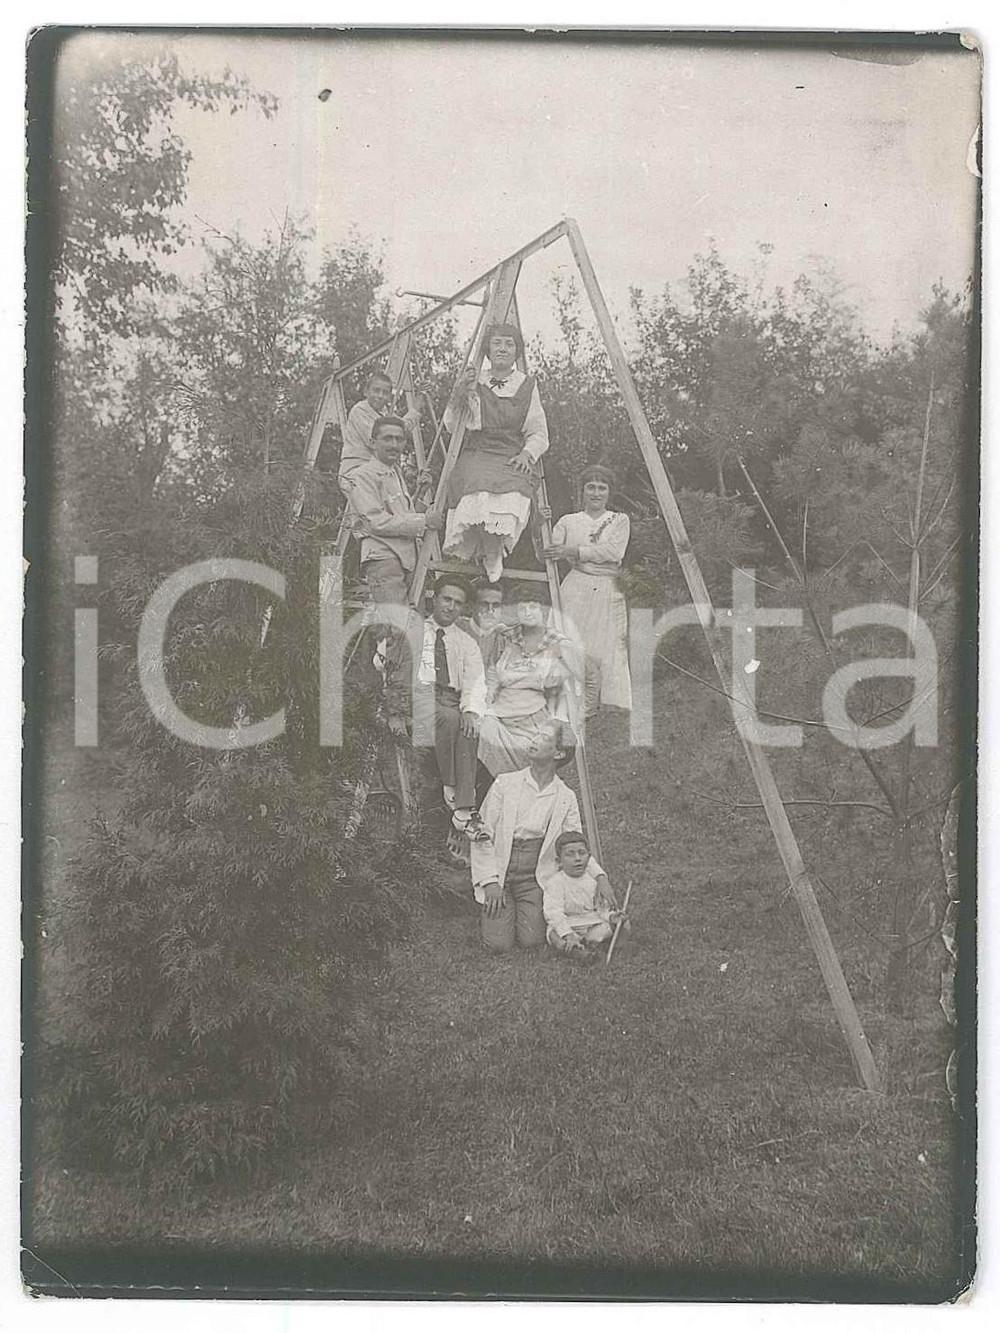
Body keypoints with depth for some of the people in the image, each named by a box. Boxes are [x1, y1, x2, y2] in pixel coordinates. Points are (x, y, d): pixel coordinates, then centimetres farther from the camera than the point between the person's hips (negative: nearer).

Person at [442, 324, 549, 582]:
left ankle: (494, 550, -12)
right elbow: (450, 426, 12)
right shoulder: (474, 382, 14)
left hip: (513, 459, 0)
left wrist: (527, 453, -9)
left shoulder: (527, 385, 14)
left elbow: (539, 434, 12)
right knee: (481, 490, -35)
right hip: (477, 455, 0)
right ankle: (490, 554, -15)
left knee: (512, 491, -35)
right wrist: (459, 394, -4)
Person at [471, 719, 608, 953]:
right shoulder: (505, 783, -3)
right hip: (499, 872, -1)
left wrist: (599, 877, -16)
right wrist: (490, 881, -11)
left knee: (532, 941, -16)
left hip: (534, 877, 1)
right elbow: (482, 836, -3)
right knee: (499, 944, -14)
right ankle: (492, 910, 19)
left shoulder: (566, 798, 1)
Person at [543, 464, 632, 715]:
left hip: (609, 593, 1)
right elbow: (546, 553, 6)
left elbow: (615, 552, -5)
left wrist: (574, 551, -12)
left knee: (609, 652, -6)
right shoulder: (568, 522, 14)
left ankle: (612, 711, -2)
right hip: (576, 591, -1)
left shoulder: (619, 521, 14)